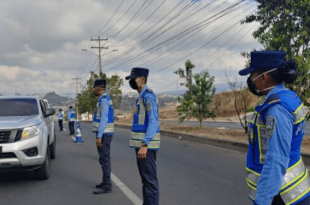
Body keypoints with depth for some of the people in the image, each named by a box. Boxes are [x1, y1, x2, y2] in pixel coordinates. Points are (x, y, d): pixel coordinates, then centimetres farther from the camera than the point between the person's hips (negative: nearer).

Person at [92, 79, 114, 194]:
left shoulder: (104, 100, -15)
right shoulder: (105, 99, 16)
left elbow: (104, 119, -22)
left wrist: (99, 136, -23)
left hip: (104, 134, -10)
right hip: (104, 133, 10)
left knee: (104, 159, -7)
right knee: (104, 158, 15)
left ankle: (107, 186, -2)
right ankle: (106, 182, 25)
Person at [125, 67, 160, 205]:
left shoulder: (148, 95, -14)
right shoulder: (142, 96, 17)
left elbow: (153, 122, -21)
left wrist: (145, 145, -26)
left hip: (146, 145, -10)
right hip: (142, 143, 10)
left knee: (150, 179, -4)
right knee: (145, 179, 16)